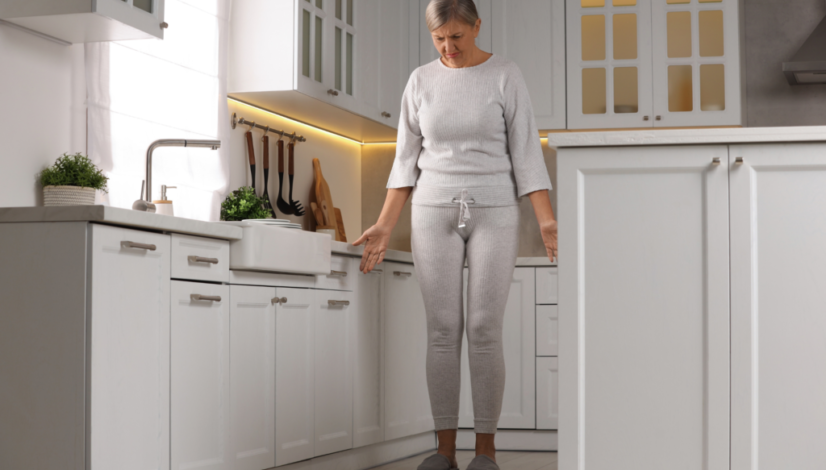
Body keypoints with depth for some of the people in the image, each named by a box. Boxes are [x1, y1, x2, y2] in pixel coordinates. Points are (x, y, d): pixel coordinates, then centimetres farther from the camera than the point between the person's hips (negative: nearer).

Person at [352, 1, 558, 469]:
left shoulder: (506, 75, -2)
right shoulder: (421, 81, 5)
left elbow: (526, 153, -4)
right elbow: (406, 161, 8)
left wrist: (547, 220, -14)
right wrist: (385, 227, 1)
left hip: (494, 213, -2)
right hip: (434, 213, 2)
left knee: (485, 329, -7)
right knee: (443, 329, -1)